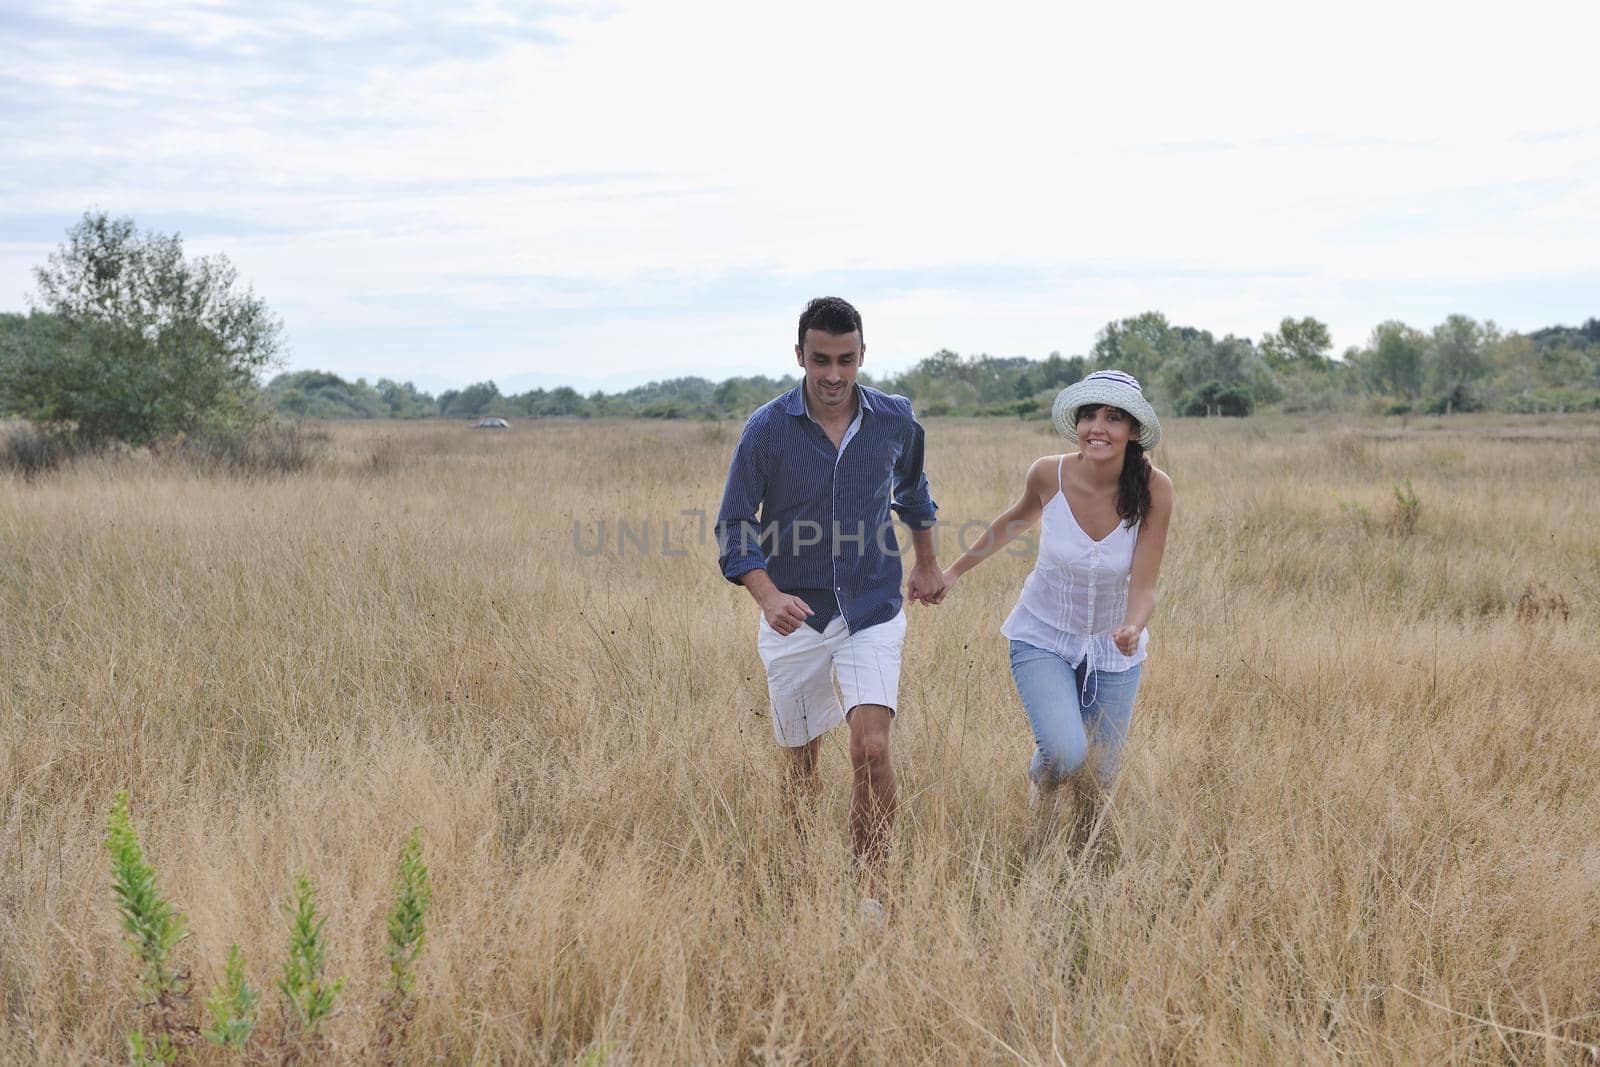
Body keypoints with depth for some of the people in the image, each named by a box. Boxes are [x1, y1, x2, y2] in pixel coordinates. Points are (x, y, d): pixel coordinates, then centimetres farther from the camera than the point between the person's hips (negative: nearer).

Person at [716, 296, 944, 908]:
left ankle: (871, 892, -7)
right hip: (796, 617, 0)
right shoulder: (766, 430, -11)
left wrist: (928, 563, 28)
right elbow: (734, 529, -7)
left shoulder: (895, 420, -3)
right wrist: (769, 597, -24)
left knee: (871, 749, -17)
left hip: (873, 612, 0)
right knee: (802, 760, 12)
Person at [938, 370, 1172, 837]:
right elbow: (1017, 519, 3)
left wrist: (1132, 629, -41)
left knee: (1096, 783, 7)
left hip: (1113, 650, 1)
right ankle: (1039, 776, 14)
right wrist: (954, 571, 12)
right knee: (1066, 756, -24)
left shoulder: (1153, 490, -21)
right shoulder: (1049, 474, -20)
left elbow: (1143, 587, -19)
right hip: (1043, 639, -1)